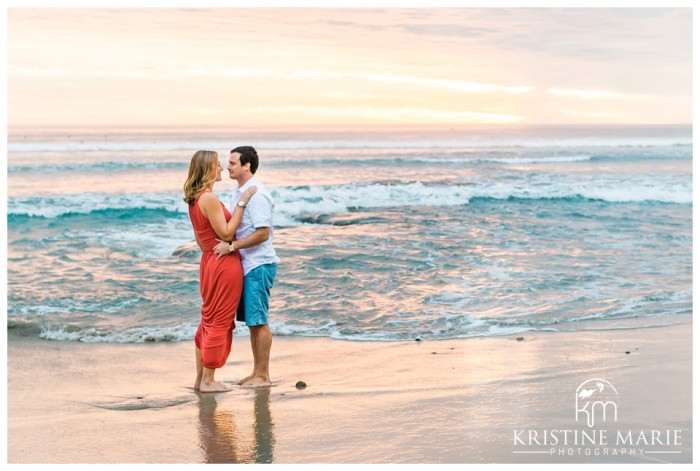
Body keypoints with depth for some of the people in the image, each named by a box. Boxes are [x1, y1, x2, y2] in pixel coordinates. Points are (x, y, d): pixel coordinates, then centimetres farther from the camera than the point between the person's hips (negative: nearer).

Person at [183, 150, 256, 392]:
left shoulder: (194, 199, 10)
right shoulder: (210, 198, -19)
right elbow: (226, 232, -19)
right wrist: (242, 203, -18)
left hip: (209, 261, 9)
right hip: (224, 264, -9)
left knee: (209, 320, 17)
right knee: (220, 323, 0)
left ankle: (200, 378, 23)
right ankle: (208, 381, 5)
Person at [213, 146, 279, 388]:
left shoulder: (257, 195, -17)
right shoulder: (240, 192, 13)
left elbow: (262, 233, -22)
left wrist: (231, 246, -21)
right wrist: (224, 242, 8)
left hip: (259, 265, -9)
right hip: (247, 264, 10)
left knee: (258, 320, -4)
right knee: (252, 321, 13)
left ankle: (263, 375, 4)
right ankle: (257, 372, 21)